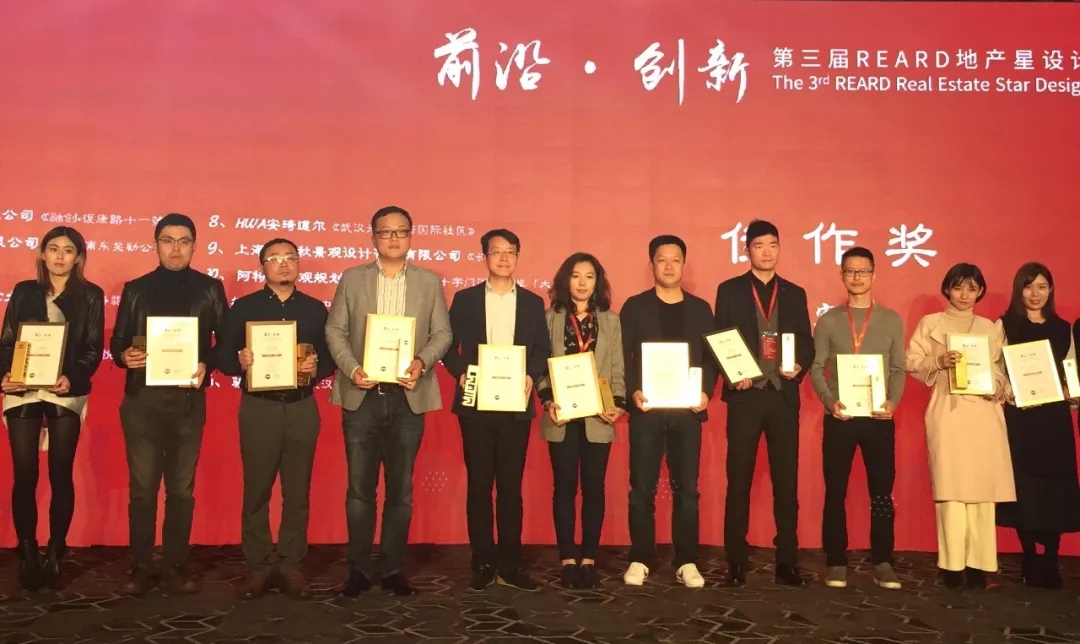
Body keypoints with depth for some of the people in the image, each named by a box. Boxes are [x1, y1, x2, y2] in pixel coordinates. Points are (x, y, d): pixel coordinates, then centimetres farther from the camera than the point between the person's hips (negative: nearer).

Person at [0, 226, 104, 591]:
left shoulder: (91, 295, 5)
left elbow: (94, 348, -1)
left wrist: (72, 378, -18)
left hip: (66, 394, -1)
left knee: (61, 475, 2)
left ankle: (55, 554, 11)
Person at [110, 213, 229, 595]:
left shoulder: (209, 289, 6)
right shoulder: (136, 289, 9)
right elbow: (117, 342, 10)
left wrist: (207, 365, -14)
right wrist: (125, 356, -12)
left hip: (188, 400, 0)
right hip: (142, 399, 1)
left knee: (182, 488, 6)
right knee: (142, 487, 4)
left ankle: (177, 565, 15)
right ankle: (140, 567, 13)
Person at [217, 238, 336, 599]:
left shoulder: (315, 309, 9)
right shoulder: (243, 307, 4)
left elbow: (330, 358, 8)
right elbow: (223, 357, 1)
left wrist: (316, 369, -13)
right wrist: (239, 362, -21)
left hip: (302, 409, 1)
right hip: (258, 408, -1)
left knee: (298, 491, 6)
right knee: (256, 490, 5)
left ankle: (292, 566, 16)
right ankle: (257, 567, 16)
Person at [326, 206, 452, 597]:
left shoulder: (430, 282, 7)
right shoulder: (352, 279, 6)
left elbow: (442, 333, 3)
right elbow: (335, 330, 3)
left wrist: (421, 362, -16)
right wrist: (352, 368, -13)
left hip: (407, 397, 0)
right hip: (361, 397, 0)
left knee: (401, 489, 7)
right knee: (360, 488, 5)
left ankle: (393, 568, 19)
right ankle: (359, 569, 17)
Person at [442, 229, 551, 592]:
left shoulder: (533, 302, 9)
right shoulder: (464, 299, 6)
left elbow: (543, 351, 6)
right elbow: (449, 346, 4)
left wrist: (532, 376, -12)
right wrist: (460, 373, -13)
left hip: (516, 405, 1)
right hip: (476, 405, -1)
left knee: (511, 485, 5)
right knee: (479, 485, 3)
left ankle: (510, 564, 13)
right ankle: (483, 563, 13)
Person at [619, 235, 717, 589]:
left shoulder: (700, 308, 11)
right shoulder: (635, 306, 5)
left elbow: (712, 357, 8)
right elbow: (623, 356, 0)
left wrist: (706, 392, -8)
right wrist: (633, 392, -15)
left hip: (687, 409, 2)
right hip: (646, 409, -1)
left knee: (686, 489, 4)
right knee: (642, 489, 2)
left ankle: (686, 562, 13)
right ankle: (640, 560, 12)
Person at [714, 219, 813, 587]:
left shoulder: (795, 294, 12)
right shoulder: (730, 290, 5)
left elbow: (807, 343, 10)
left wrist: (799, 367, -10)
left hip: (783, 395, 2)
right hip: (745, 395, -2)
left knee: (786, 481, 4)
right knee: (739, 481, 2)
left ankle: (787, 561, 13)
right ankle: (736, 561, 11)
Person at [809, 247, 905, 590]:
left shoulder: (892, 320, 8)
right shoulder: (828, 320, 6)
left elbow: (899, 369, 6)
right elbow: (817, 368, 3)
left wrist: (893, 402, -11)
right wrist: (829, 401, -13)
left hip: (879, 418, 1)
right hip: (839, 417, 0)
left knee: (882, 493, 4)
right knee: (835, 493, 3)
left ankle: (883, 564, 13)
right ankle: (836, 563, 11)